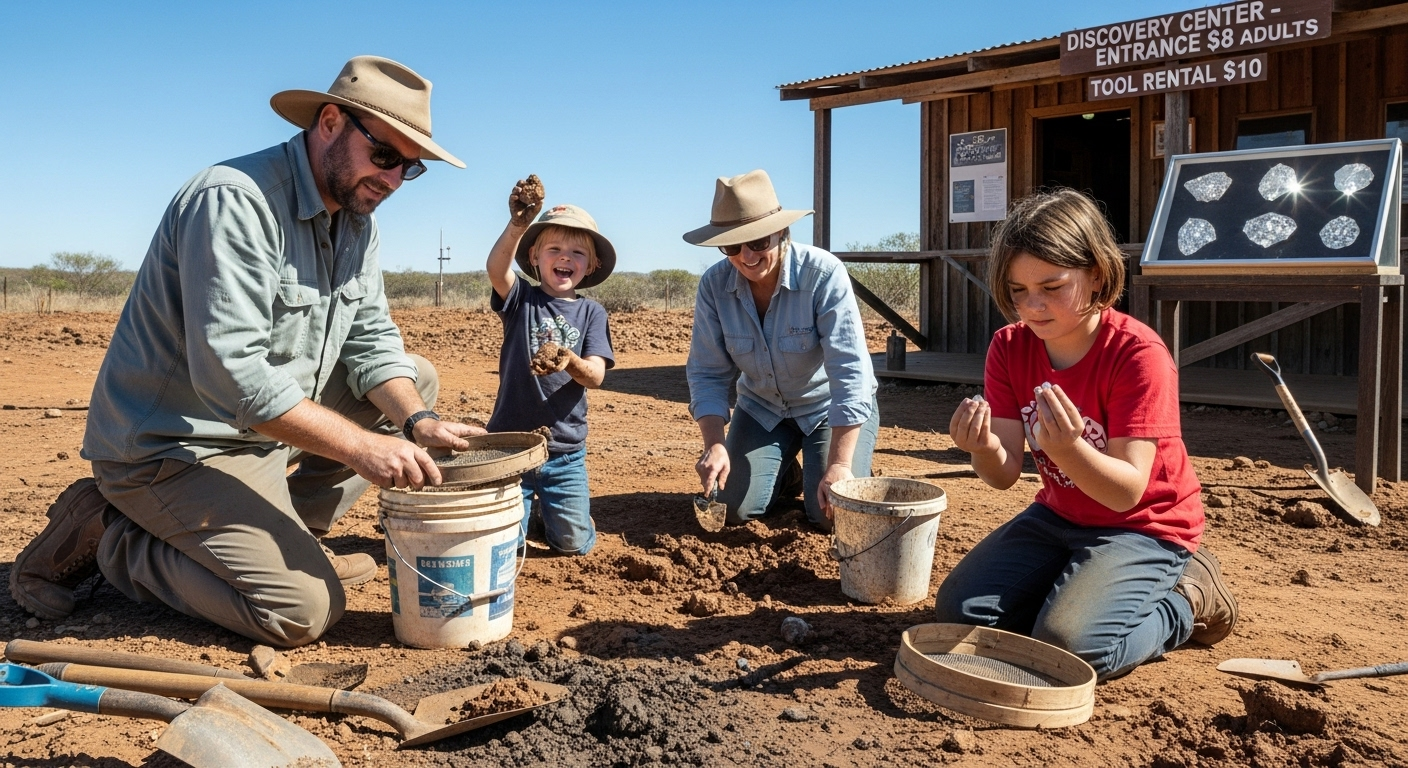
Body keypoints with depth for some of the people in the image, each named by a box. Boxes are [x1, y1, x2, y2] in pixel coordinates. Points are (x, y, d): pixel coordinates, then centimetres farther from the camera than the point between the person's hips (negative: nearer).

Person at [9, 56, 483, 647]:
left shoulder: (356, 218, 5)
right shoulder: (234, 200, -24)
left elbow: (371, 339, 2)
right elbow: (230, 372, -31)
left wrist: (415, 423, -16)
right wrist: (359, 446, -32)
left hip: (268, 424, 9)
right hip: (171, 445, -9)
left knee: (416, 379, 7)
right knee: (306, 609, -19)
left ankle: (282, 534, 7)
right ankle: (110, 536, 0)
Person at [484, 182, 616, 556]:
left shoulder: (591, 313, 1)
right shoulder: (522, 298, -1)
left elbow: (595, 377, -10)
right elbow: (496, 268, -24)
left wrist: (571, 363, -32)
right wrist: (517, 225, -42)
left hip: (565, 451, 1)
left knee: (573, 544, -1)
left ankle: (549, 506, 32)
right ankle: (529, 502, 32)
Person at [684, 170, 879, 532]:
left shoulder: (824, 274, -28)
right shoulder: (714, 285, -16)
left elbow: (850, 371, -31)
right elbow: (708, 373, -10)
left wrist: (839, 465, -34)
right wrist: (714, 445, -25)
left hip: (832, 408, -3)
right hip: (763, 408, 4)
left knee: (833, 513, -17)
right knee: (735, 508, -9)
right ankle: (786, 478, 25)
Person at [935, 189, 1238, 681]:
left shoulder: (1138, 354, -24)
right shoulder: (1010, 347, -8)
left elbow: (1127, 492, -28)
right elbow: (1005, 474, -13)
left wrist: (1068, 448, -48)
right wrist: (984, 448, -38)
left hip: (1141, 527, -6)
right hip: (1057, 516, 6)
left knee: (1069, 648, -26)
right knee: (959, 611, -9)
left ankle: (1184, 601, 3)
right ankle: (1077, 585, 14)